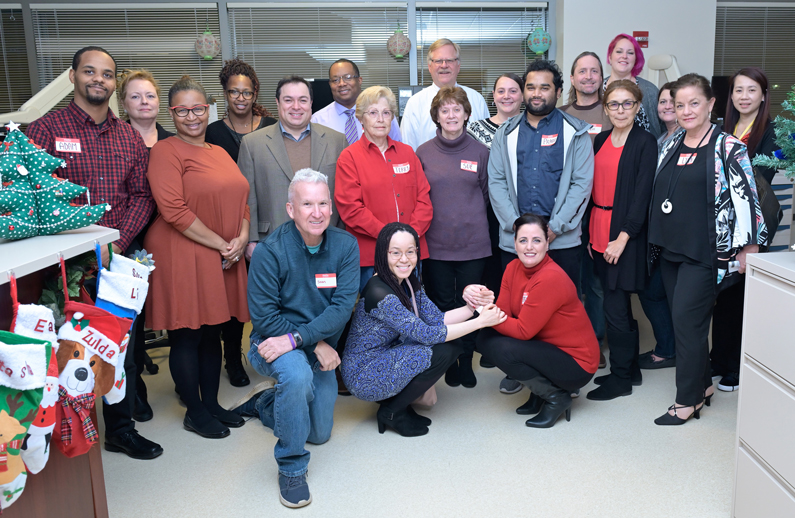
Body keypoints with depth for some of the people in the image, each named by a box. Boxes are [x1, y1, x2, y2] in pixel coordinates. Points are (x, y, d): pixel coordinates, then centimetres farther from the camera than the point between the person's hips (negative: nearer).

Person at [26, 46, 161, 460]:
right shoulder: (45, 129, 0)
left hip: (121, 256, 4)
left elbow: (141, 196, 7)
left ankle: (121, 429, 27)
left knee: (122, 344, 11)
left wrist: (118, 240, -8)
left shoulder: (130, 137, 11)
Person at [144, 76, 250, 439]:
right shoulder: (166, 151, -7)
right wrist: (220, 244, -15)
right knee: (186, 337, 4)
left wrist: (242, 238, -5)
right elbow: (173, 209, -18)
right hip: (182, 257, -7)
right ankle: (194, 412, 18)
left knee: (212, 334, 14)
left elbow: (241, 199, 15)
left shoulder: (220, 152, 16)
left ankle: (211, 404, 27)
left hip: (225, 259, 7)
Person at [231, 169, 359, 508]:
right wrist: (316, 343, -21)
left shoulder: (345, 246, -11)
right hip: (272, 344, -4)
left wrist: (297, 337, -31)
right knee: (297, 375, -39)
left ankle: (263, 403, 41)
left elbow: (342, 306, -19)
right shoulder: (270, 251, -20)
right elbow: (263, 317, -18)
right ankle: (291, 469, -16)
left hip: (321, 348, 5)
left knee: (319, 433, 13)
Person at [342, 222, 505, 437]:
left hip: (387, 358, 9)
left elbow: (436, 319, -1)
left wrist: (472, 307, -16)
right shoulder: (379, 293, -27)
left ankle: (398, 402, 8)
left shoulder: (410, 282, 1)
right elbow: (426, 334, -26)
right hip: (363, 377, -8)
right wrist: (480, 322, -23)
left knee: (452, 346, -2)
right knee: (441, 353, -20)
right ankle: (392, 413, -2)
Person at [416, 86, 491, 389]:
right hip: (436, 243, 0)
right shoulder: (423, 153, 3)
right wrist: (425, 225, 4)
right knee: (443, 305, 6)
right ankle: (449, 363, 20)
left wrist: (472, 221, 7)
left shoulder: (480, 152, 4)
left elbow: (485, 193, 12)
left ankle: (466, 361, 21)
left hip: (474, 242, 0)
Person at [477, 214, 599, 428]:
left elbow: (523, 331, -24)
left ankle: (557, 397, -2)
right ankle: (539, 393, 12)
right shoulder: (514, 267, -2)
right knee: (486, 338, -3)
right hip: (546, 346, 8)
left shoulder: (551, 279, -26)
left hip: (576, 364, -8)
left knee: (502, 348, -25)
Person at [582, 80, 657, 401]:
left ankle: (621, 378, 9)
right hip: (599, 230, 6)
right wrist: (590, 231, 9)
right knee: (618, 304, 13)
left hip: (625, 233, -6)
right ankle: (629, 367, 26)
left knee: (615, 307, -4)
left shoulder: (645, 143, -6)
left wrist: (623, 237, -17)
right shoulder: (601, 140, 12)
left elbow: (642, 194, -12)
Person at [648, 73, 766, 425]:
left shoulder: (728, 148, -7)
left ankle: (688, 400, 6)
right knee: (681, 320, 10)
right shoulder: (671, 146, 12)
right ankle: (703, 384, 26)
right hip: (669, 248, 6)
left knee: (687, 320, -7)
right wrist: (658, 240, 19)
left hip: (704, 252, -6)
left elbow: (745, 198, -10)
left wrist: (747, 249, -11)